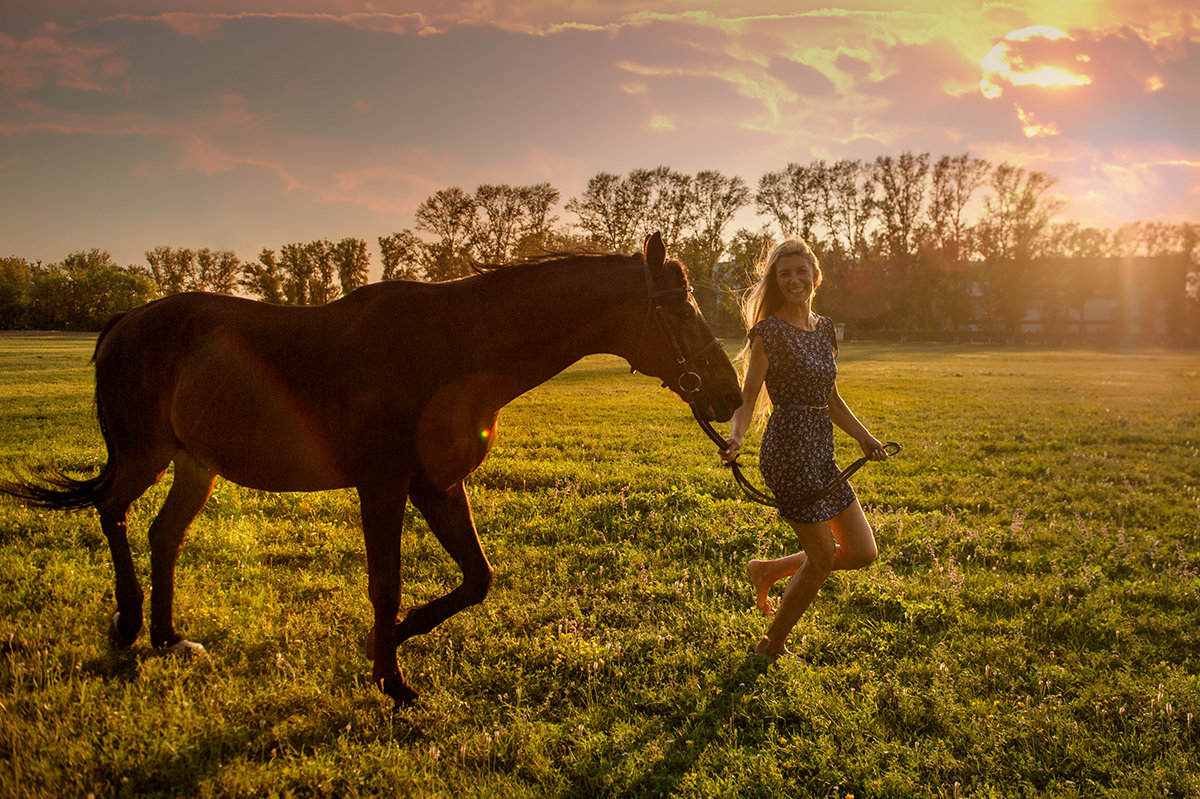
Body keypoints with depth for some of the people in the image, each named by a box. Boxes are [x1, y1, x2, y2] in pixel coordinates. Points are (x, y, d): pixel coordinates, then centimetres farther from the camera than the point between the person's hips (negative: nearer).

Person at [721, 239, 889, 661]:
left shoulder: (824, 327, 13)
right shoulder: (770, 331, -9)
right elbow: (747, 397, -12)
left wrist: (864, 437, 12)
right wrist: (735, 436, -30)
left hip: (821, 451, 8)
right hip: (788, 449, -8)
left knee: (863, 552, 9)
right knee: (822, 558, -1)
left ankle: (767, 571, 27)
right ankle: (771, 648, 18)